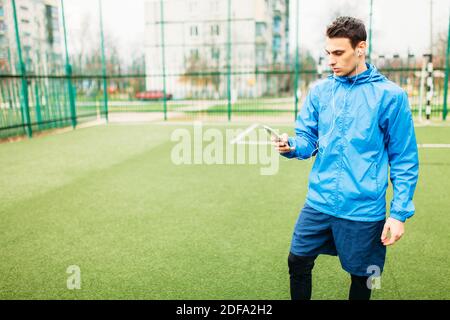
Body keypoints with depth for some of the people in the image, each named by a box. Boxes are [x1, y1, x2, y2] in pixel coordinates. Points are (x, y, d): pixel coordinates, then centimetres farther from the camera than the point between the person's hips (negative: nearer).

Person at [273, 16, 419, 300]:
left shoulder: (390, 95, -9)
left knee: (361, 277, 15)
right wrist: (291, 146, -18)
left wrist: (399, 213, -9)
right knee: (298, 263, 12)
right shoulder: (319, 90, 3)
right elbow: (308, 138, 6)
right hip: (318, 202, 4)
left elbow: (404, 160, -6)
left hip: (364, 210, -3)